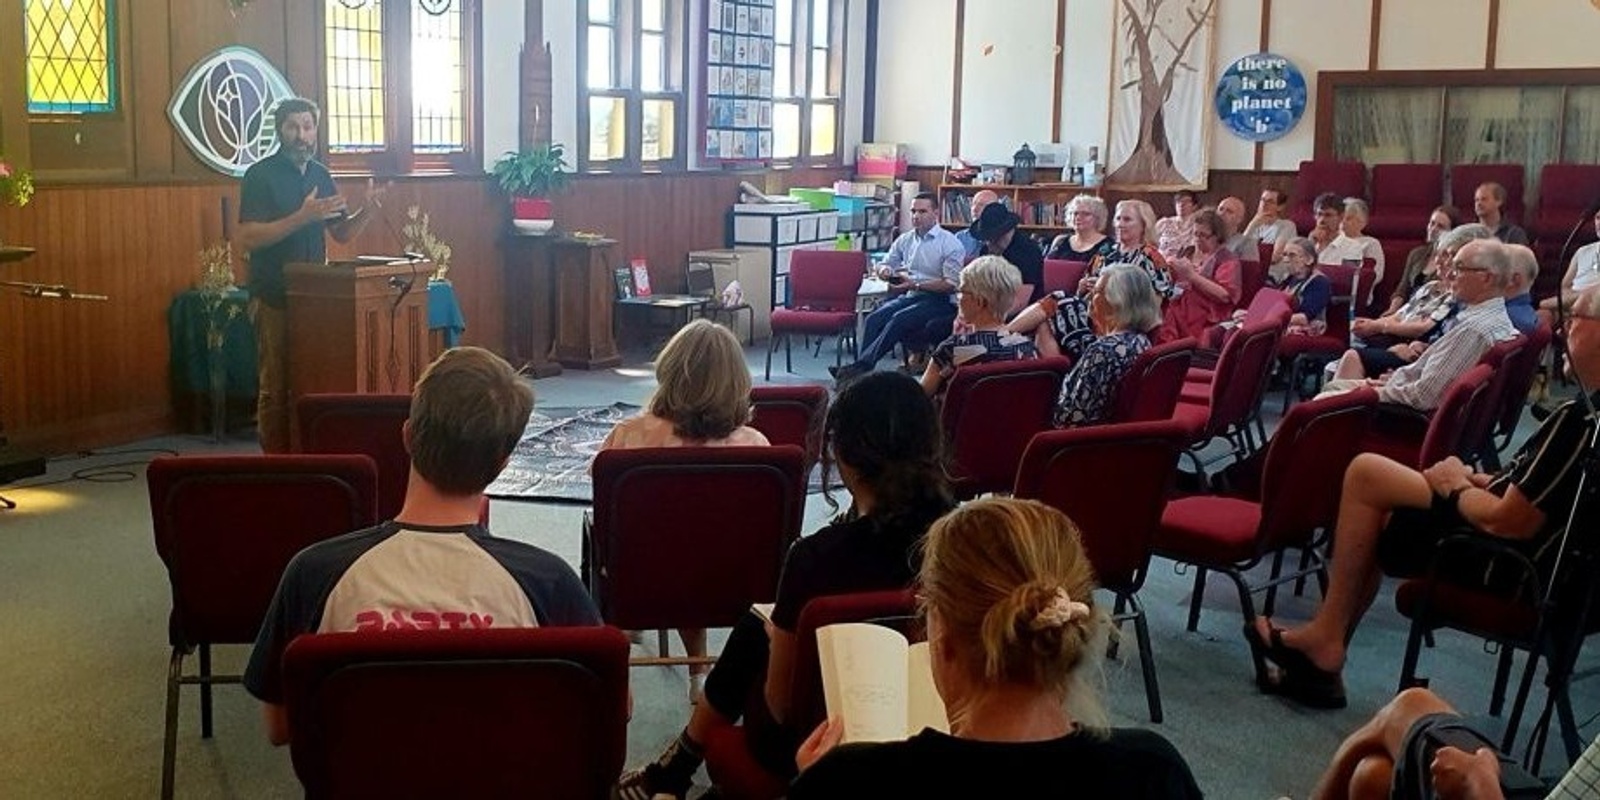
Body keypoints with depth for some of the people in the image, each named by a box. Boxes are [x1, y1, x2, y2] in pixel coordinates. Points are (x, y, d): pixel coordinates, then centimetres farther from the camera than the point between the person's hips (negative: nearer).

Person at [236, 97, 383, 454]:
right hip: (275, 299, -6)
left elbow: (341, 232, 16)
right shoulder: (261, 175, -7)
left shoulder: (320, 174, 12)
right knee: (277, 388, -3)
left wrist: (366, 210, -4)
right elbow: (247, 238, -16)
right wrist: (303, 217, -24)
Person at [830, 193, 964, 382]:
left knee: (900, 319, -32)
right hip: (910, 296, 6)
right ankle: (860, 371, -30)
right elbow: (885, 265, 25)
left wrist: (916, 285, -20)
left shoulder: (950, 244, -5)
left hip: (939, 301, -6)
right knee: (874, 318, -22)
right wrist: (885, 271, -1)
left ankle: (862, 365, -36)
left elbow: (952, 285, -12)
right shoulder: (905, 240, 14)